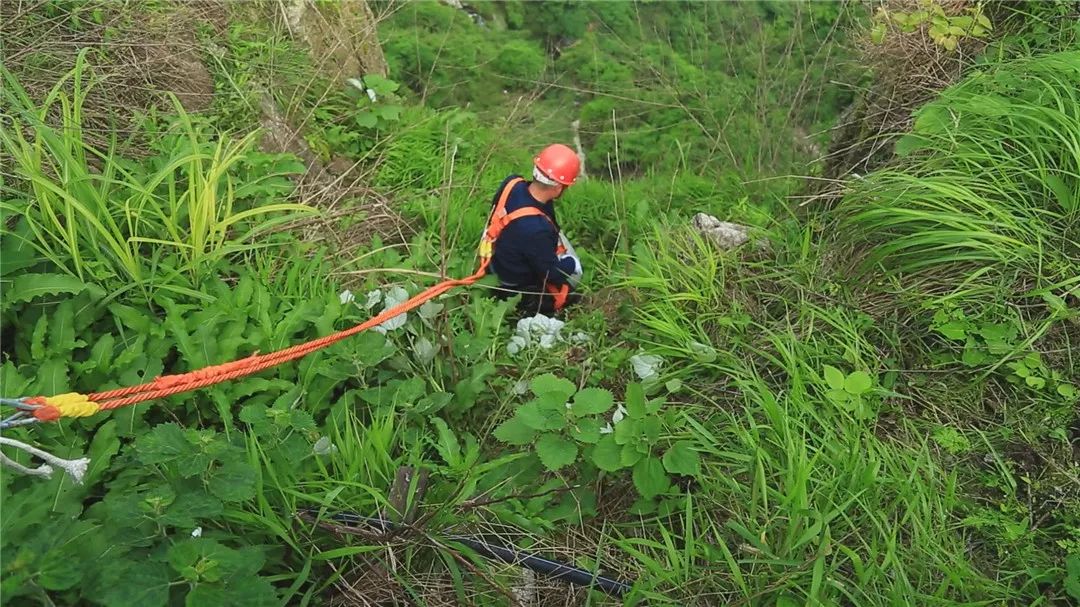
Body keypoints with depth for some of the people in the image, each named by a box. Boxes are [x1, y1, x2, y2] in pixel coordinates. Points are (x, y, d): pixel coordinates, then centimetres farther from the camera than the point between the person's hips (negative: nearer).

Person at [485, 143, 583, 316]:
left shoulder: (512, 183, -23)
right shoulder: (536, 230, -43)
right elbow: (552, 274, -23)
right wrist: (572, 262, -6)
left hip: (499, 257, 7)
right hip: (516, 284, -6)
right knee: (574, 270, 16)